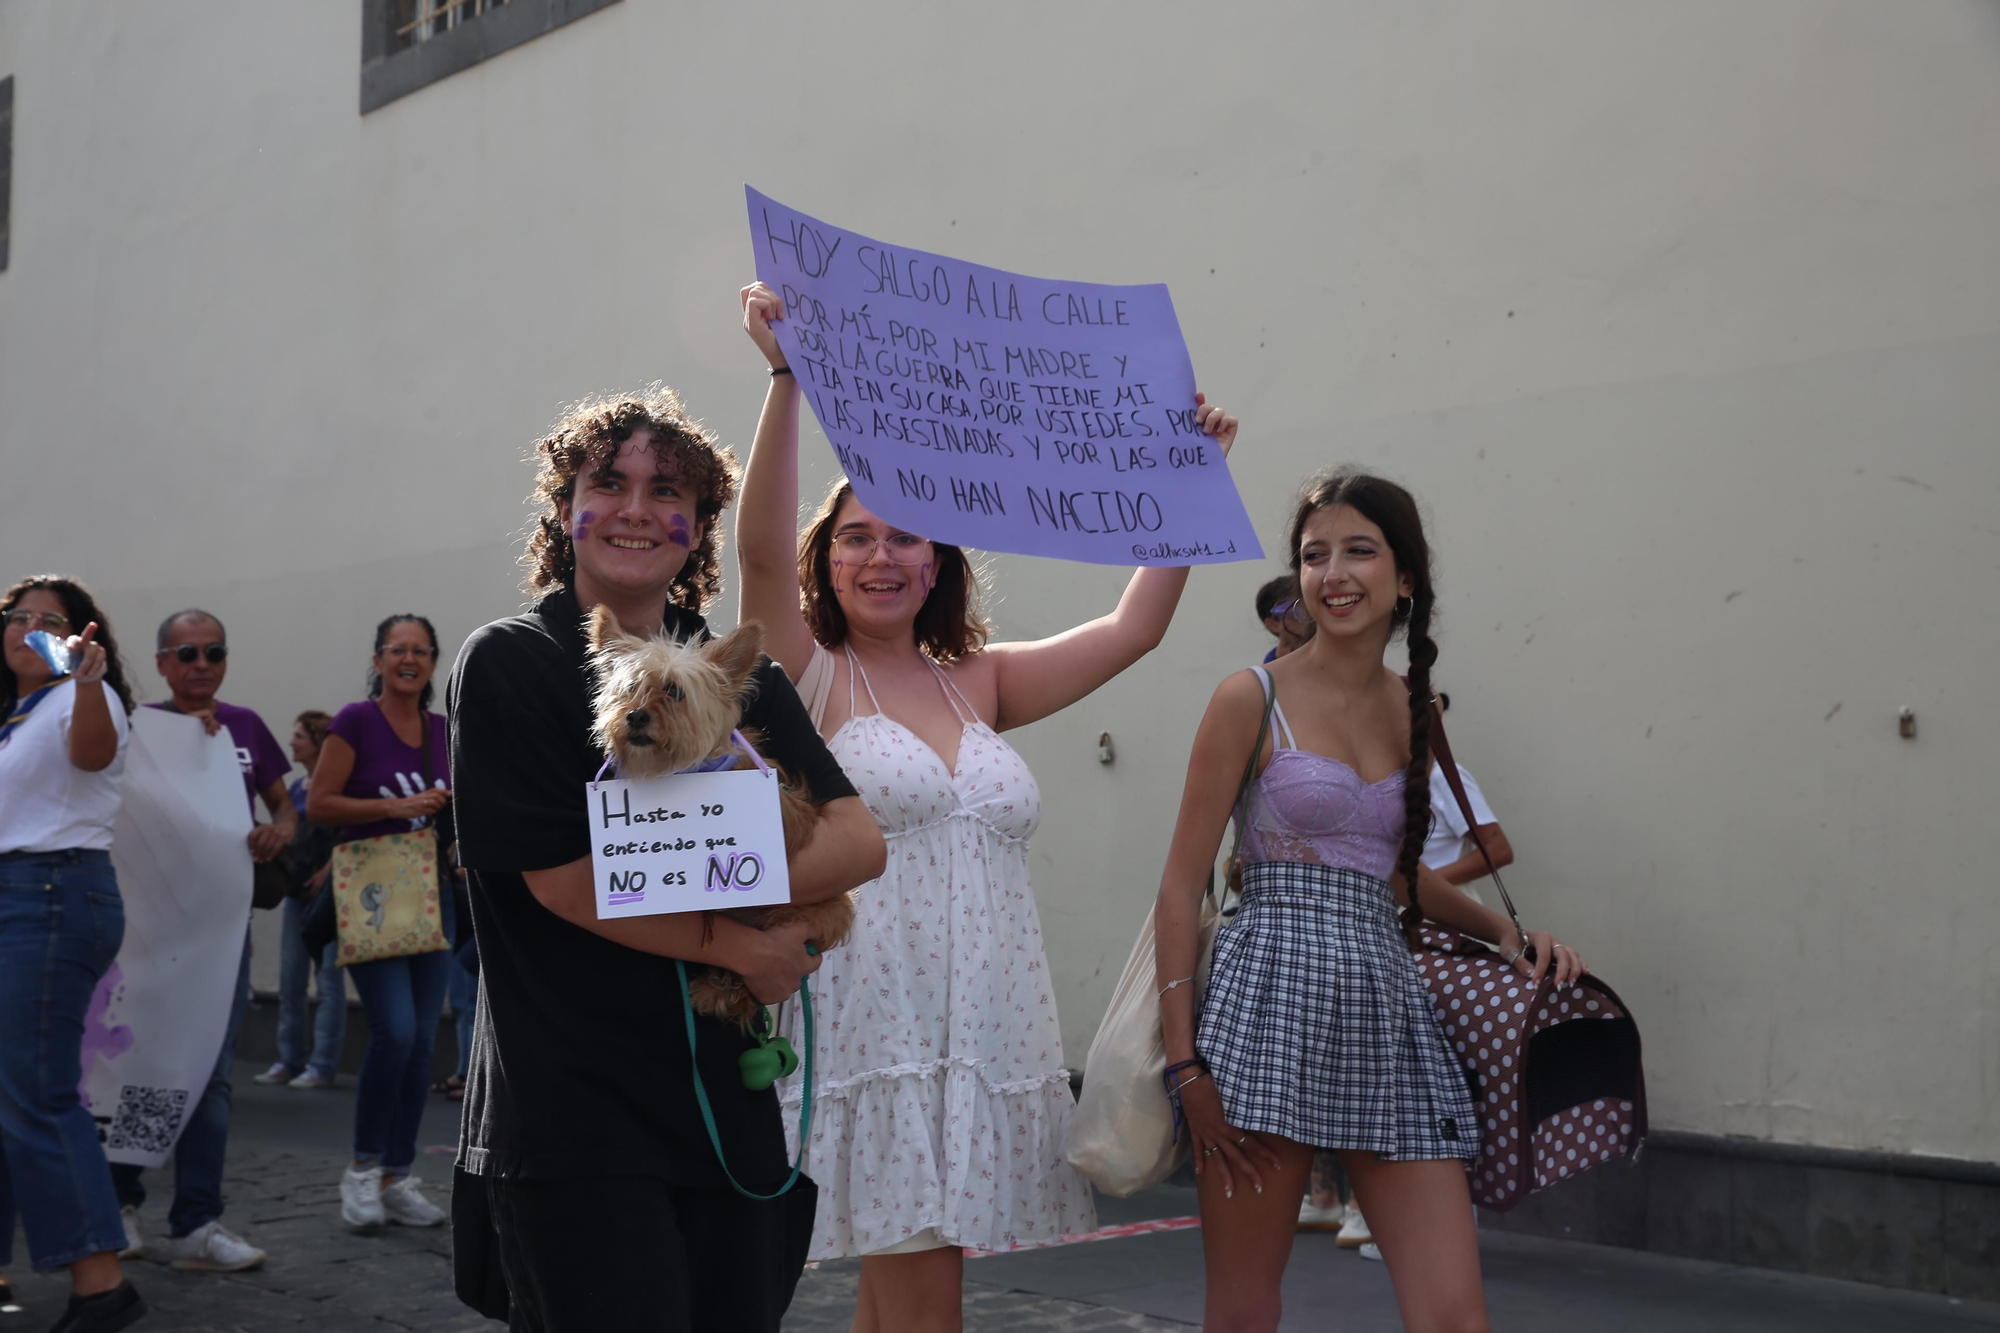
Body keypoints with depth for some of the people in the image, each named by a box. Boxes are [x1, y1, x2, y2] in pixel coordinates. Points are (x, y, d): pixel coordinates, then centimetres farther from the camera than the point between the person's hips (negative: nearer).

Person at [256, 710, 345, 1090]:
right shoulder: (295, 787, 15)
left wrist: (326, 873, -18)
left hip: (327, 889, -8)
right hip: (298, 889, 8)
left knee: (328, 977, -4)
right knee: (290, 979, 9)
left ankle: (322, 1066, -2)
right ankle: (290, 1060, 16)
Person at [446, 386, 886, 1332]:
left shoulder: (740, 676, 10)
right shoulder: (509, 664, -3)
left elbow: (859, 841, -2)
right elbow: (561, 881, -11)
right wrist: (734, 945, -9)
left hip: (732, 1102, 5)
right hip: (573, 1105, -4)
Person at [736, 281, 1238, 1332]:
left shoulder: (980, 684, 14)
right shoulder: (809, 680, 0)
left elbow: (1132, 628, 13)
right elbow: (760, 548, -16)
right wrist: (785, 377, -25)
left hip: (989, 1027, 5)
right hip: (874, 1020, -5)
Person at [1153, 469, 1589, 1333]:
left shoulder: (1416, 711, 13)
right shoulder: (1253, 699, -3)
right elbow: (1182, 885, -4)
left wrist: (1506, 936, 11)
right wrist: (1185, 1059, -10)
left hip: (1388, 1014, 5)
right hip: (1270, 1005, -4)